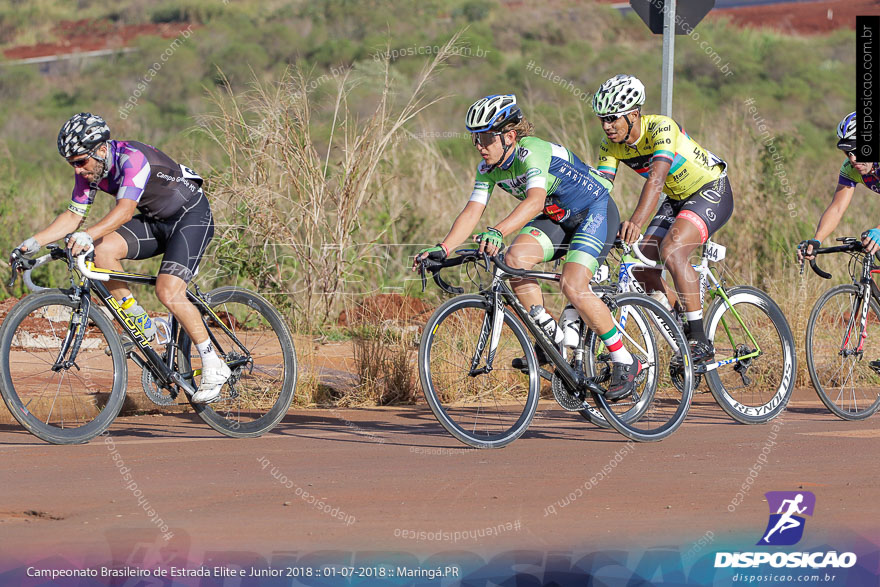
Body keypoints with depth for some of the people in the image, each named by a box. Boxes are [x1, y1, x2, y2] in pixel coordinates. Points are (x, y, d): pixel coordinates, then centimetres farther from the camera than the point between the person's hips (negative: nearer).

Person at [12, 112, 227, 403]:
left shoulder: (132, 158, -31)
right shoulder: (88, 170, -7)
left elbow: (125, 210, -44)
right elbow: (73, 216, -2)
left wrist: (88, 234, -58)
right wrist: (34, 242, -15)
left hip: (192, 217, -7)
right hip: (155, 220, 7)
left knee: (168, 292, -24)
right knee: (102, 249, -19)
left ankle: (214, 367, -11)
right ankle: (140, 324, -4)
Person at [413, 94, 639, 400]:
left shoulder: (532, 152, -31)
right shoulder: (489, 168, -7)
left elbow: (535, 200, -47)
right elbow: (472, 211, -10)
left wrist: (497, 232, -62)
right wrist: (442, 249, -25)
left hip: (594, 212, -8)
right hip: (556, 217, 8)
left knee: (572, 286, -25)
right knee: (515, 258, -19)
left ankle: (625, 363, -11)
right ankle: (550, 340, -5)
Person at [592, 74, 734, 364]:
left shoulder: (661, 127, -30)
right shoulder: (611, 145, -9)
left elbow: (656, 180, -44)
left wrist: (636, 222, -58)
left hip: (712, 191, -8)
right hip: (676, 199, 8)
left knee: (671, 251, -29)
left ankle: (701, 342, -25)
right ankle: (686, 324, 11)